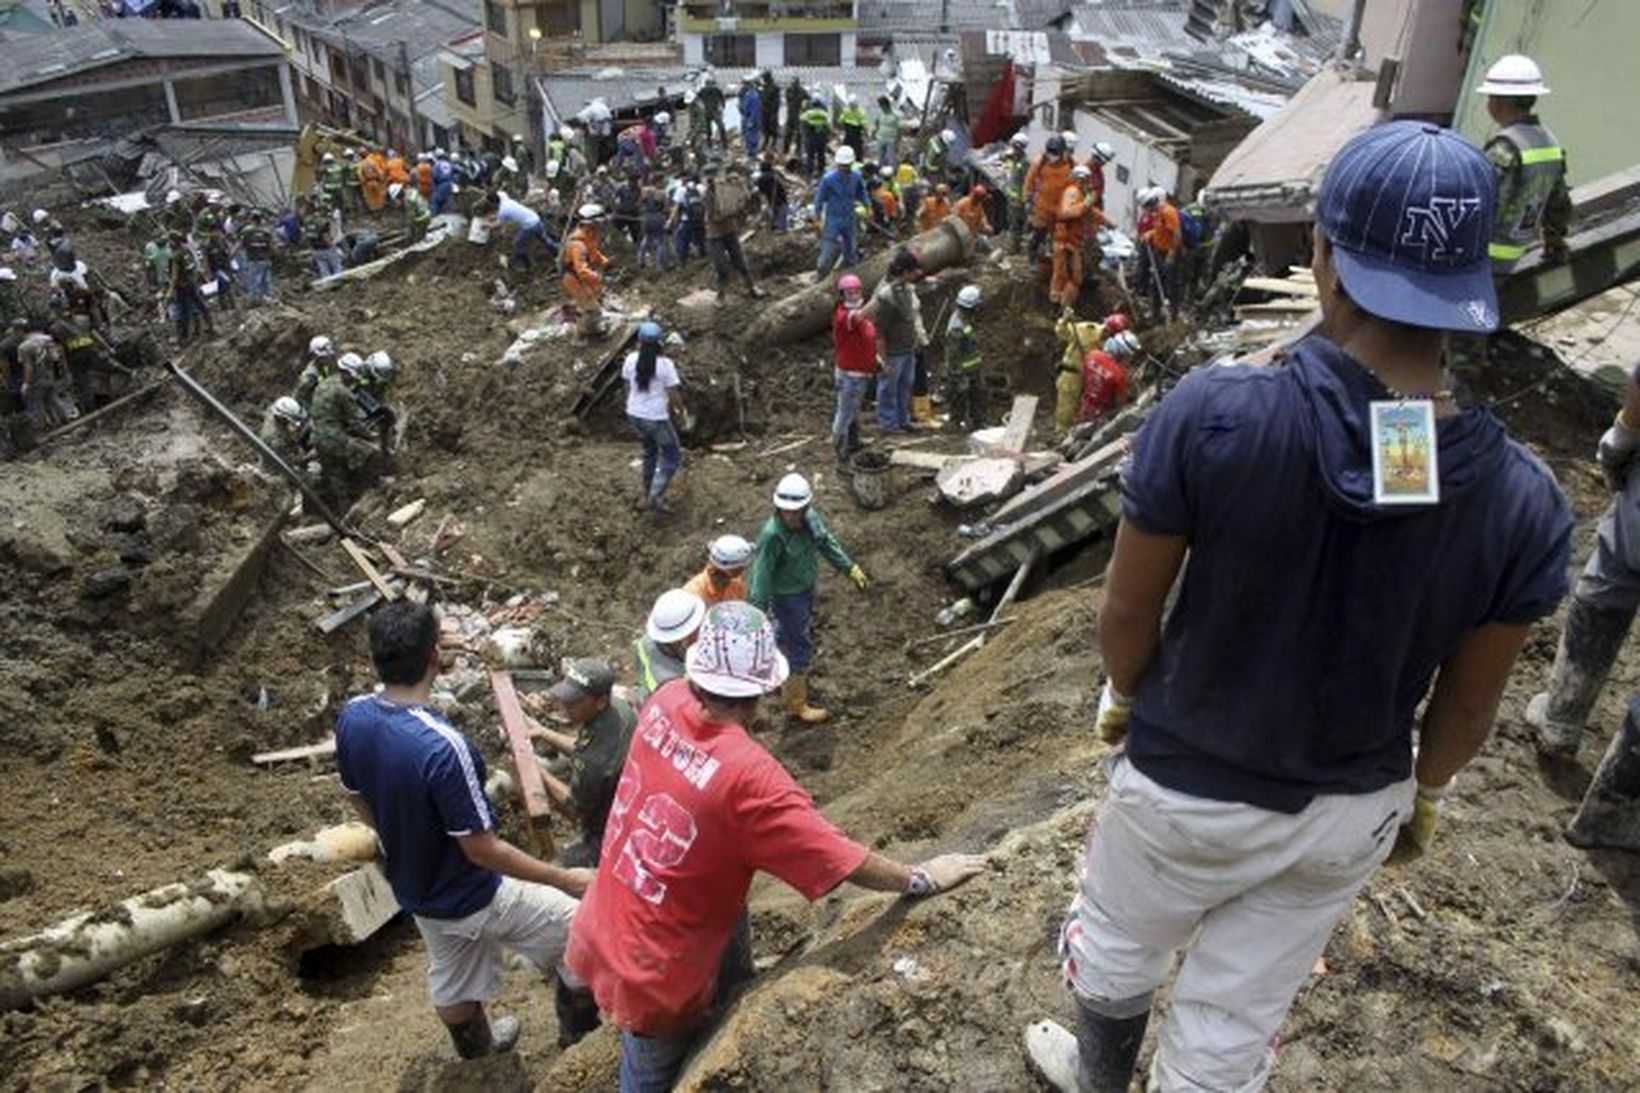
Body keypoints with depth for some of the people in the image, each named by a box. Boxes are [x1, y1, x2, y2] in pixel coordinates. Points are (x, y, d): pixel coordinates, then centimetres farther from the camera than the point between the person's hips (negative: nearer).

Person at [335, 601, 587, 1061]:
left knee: (450, 974, 32)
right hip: (470, 897, -7)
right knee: (574, 927, 14)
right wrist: (565, 879, -19)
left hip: (412, 886, 8)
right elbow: (481, 849, -29)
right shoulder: (442, 747, -38)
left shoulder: (352, 718, -15)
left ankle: (475, 1045, 58)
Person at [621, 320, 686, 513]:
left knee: (650, 450, 28)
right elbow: (673, 395, -15)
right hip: (656, 418, -6)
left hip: (634, 415, 6)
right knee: (673, 456, 12)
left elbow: (628, 387, 6)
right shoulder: (665, 364, -19)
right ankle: (655, 497, 4)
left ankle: (647, 494, 36)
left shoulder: (631, 359, -5)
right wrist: (681, 410, 5)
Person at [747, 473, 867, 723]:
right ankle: (796, 703, 23)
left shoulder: (810, 516, -13)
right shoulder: (772, 535, -33)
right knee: (800, 647, 4)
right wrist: (757, 614, -31)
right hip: (787, 596, -7)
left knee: (787, 633, 29)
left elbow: (826, 541, 4)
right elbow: (761, 574, -30)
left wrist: (851, 569, 9)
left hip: (806, 588, 7)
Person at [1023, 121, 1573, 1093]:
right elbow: (1468, 707, -6)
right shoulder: (1524, 501, -20)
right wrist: (1423, 796, 16)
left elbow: (1129, 609, -16)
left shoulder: (1215, 416, -29)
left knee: (1117, 947, 31)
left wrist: (1125, 698, 7)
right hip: (1350, 812, 2)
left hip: (1186, 787, -2)